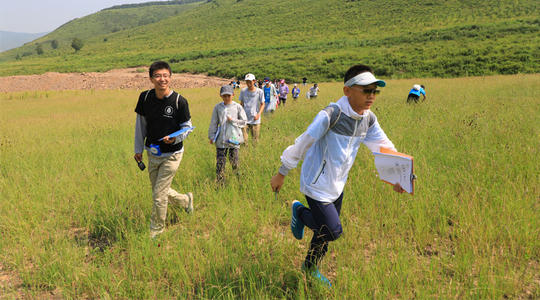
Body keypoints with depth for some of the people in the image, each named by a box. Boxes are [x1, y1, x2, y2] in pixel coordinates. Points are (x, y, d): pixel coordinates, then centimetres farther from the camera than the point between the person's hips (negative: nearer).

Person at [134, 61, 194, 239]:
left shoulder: (179, 101, -16)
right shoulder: (145, 97, -4)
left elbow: (187, 127, -7)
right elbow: (140, 124, 8)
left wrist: (175, 138, -27)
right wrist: (138, 149, 11)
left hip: (172, 155, -5)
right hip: (152, 154, 5)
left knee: (159, 195, -2)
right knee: (161, 192, 17)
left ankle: (156, 231, 21)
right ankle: (186, 200, 46)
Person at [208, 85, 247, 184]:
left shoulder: (237, 107, 0)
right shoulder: (217, 107, 3)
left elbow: (244, 122, 3)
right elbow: (213, 123, 9)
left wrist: (232, 120, -9)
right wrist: (211, 136, 7)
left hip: (234, 138, -1)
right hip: (221, 139, 1)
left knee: (233, 160, 3)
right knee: (220, 161, 2)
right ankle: (219, 181, 12)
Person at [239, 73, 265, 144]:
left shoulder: (259, 91, -4)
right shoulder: (243, 91, 3)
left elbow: (262, 104, 2)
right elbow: (241, 104, 12)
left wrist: (258, 114, -12)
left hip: (255, 120, -1)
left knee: (255, 140, 8)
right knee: (243, 140, -7)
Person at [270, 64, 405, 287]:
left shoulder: (368, 119, -3)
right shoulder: (331, 114, -26)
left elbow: (384, 147, 7)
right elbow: (303, 143, -19)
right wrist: (281, 174, -11)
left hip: (337, 186, 7)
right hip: (317, 185, -7)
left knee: (326, 230, 17)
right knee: (333, 231, -7)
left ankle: (310, 268, 41)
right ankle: (300, 212, 20)